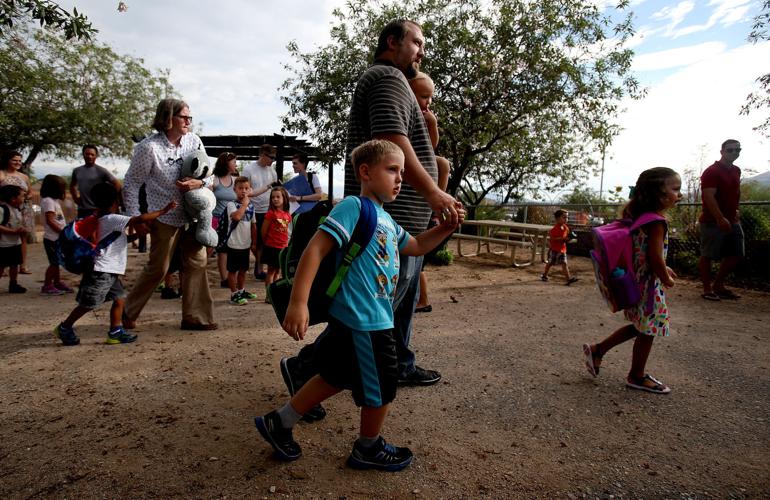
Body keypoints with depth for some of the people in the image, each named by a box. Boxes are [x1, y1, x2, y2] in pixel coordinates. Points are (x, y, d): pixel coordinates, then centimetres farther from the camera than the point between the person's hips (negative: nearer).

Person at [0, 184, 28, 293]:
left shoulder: (18, 209, 9)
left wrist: (22, 229, 1)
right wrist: (14, 231, -25)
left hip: (16, 243, 8)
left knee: (15, 265, 15)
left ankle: (13, 284, 26)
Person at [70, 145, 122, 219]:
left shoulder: (101, 171, -5)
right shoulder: (77, 171, 11)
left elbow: (117, 184, -6)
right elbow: (72, 185, 30)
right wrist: (75, 196, 15)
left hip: (97, 210, -5)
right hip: (82, 210, 5)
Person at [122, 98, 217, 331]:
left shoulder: (194, 141, -2)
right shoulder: (149, 147, -15)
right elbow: (131, 183, -7)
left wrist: (199, 183, -16)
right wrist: (135, 217, -10)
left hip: (193, 214, 5)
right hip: (165, 217, -5)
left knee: (197, 263, 3)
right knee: (158, 267, 4)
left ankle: (194, 317, 14)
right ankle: (128, 312, 26)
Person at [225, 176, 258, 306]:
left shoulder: (251, 206, 8)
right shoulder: (231, 204, -11)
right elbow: (236, 216, -32)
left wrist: (254, 242, 13)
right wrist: (244, 204, -19)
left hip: (246, 244, 6)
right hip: (234, 244, -6)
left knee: (243, 269, 18)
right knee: (233, 270, 4)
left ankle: (241, 291, 33)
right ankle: (234, 295, 13)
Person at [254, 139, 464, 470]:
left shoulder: (386, 219, 15)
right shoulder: (354, 207, -15)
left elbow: (416, 247, 27)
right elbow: (315, 249, -22)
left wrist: (447, 227, 12)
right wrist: (298, 302, -29)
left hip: (375, 319, 10)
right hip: (364, 321, -10)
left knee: (339, 377, 21)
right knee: (381, 387, 8)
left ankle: (278, 423, 34)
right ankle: (369, 449, 34)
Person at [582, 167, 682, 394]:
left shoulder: (638, 216, 6)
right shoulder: (657, 222, -22)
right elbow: (655, 258, -25)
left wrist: (663, 268, 18)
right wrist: (666, 279, -9)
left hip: (636, 281, 9)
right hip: (649, 285, -9)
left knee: (640, 327, 22)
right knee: (647, 331, 7)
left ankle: (597, 350, 26)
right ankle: (637, 376, 23)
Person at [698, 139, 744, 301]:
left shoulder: (736, 171, 14)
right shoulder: (711, 172, -12)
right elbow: (709, 197, -20)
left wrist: (735, 212, 18)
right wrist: (720, 218, -26)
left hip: (732, 220, 8)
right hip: (713, 221, -8)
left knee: (736, 254, 9)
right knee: (708, 256, -1)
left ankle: (718, 285, 21)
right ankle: (707, 289, 7)